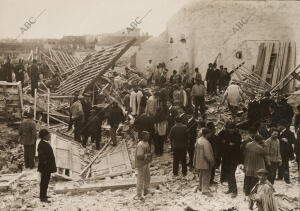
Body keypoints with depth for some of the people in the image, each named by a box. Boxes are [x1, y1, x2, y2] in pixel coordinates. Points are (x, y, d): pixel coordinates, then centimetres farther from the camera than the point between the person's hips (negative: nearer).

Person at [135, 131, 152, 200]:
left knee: (147, 178, 21)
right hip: (141, 164, -10)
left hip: (146, 163, 10)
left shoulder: (146, 143, 7)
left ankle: (146, 191, 40)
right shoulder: (140, 145, -24)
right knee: (140, 179, -1)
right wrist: (147, 155, -19)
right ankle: (138, 195, 10)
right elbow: (139, 156, -29)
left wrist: (150, 155, 2)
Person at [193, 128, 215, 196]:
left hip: (199, 162, 9)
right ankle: (205, 190, 2)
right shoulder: (205, 142, -24)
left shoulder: (198, 140, 4)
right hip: (205, 162, -9)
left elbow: (196, 151, 13)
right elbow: (207, 154, -26)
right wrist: (212, 162, -14)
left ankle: (201, 187, 35)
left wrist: (195, 162, 21)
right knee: (206, 176, -1)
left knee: (201, 175, 22)